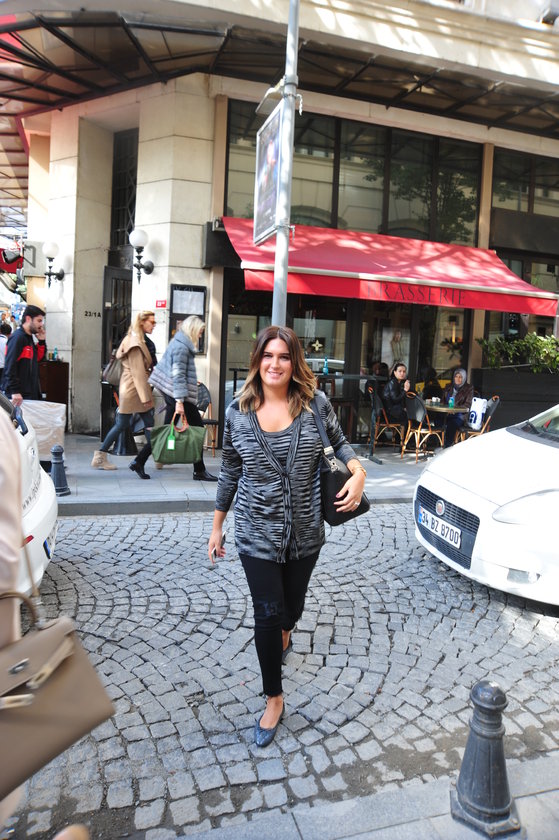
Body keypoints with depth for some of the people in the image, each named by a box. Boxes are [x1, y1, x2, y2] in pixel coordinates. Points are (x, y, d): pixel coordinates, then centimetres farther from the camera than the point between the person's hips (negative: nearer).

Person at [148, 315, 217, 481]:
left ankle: (139, 460, 13)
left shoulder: (179, 343, 17)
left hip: (170, 394, 10)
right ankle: (200, 471, 4)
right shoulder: (181, 347, -14)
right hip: (179, 395, -10)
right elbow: (178, 375, -20)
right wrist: (179, 400, -24)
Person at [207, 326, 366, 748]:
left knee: (292, 605, 20)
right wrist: (217, 526, 8)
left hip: (306, 533, 1)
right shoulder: (238, 412, -5)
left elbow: (339, 442, 9)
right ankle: (274, 700, 25)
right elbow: (230, 472, 4)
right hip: (257, 534, -1)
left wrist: (358, 471, -11)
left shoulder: (315, 403, -7)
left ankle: (284, 635, 59)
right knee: (267, 614, 2)